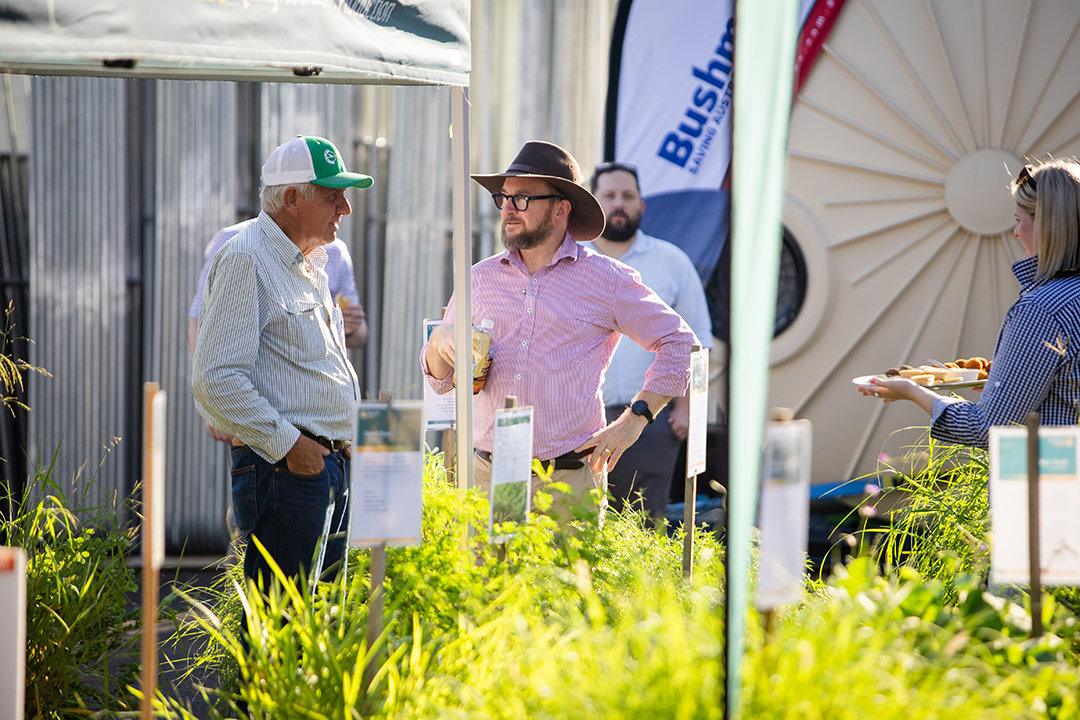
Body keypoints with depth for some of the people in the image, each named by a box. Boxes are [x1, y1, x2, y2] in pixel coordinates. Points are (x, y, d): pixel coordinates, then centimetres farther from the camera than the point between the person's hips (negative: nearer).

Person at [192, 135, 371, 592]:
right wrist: (287, 444, -19)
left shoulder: (310, 266, 20)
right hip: (284, 468, -9)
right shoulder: (245, 259, -10)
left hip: (334, 464, 9)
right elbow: (215, 379, -18)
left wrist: (340, 447, 18)